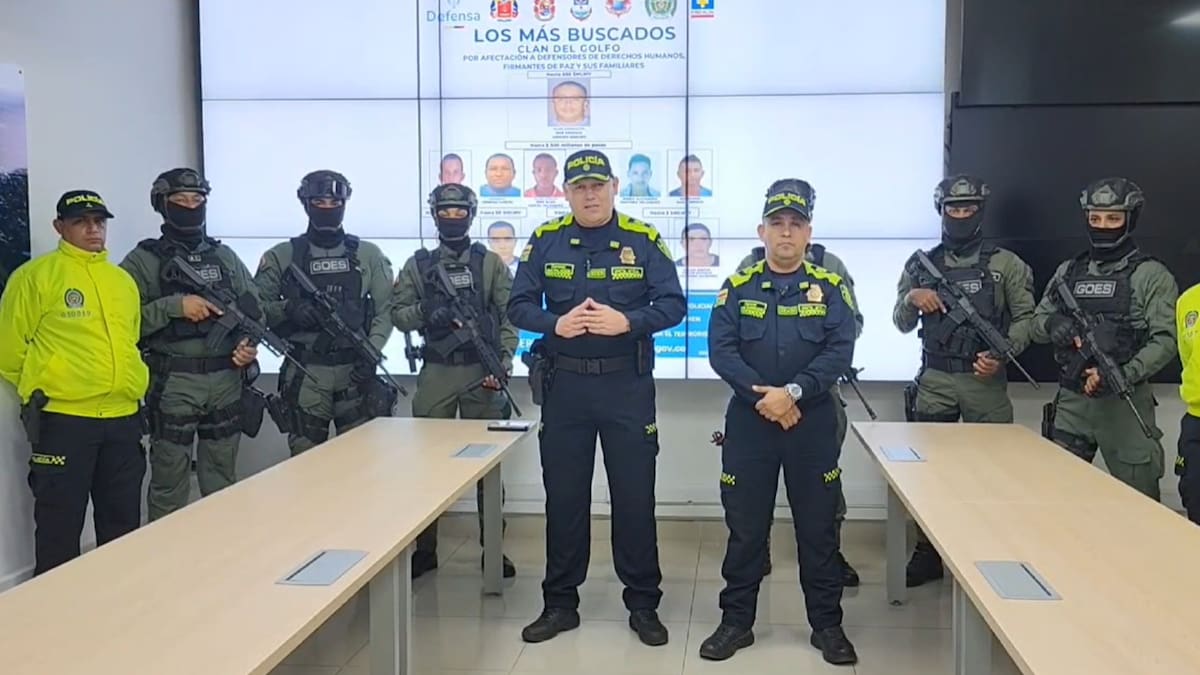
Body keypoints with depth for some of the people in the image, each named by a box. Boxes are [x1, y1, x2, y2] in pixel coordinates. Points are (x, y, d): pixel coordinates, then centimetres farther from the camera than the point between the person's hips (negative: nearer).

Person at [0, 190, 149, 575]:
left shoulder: (123, 280, 14)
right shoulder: (35, 275, -4)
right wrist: (38, 390, 4)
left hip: (123, 418, 6)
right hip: (63, 419, -5)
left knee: (123, 523, 14)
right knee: (59, 527, 2)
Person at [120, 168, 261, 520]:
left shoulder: (225, 256, 12)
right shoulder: (143, 260, -2)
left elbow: (253, 307, 12)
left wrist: (250, 343, -6)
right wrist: (175, 305, -18)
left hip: (227, 381, 4)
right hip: (173, 384, -4)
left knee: (223, 480, 14)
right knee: (169, 481, 3)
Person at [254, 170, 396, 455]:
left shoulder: (368, 254, 7)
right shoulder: (281, 256, 4)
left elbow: (385, 309, 4)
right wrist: (287, 308, -16)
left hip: (355, 369, 1)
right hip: (305, 373, -1)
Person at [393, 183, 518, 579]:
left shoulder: (491, 263, 4)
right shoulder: (417, 265, 8)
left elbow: (510, 315, 0)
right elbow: (397, 314, 4)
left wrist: (503, 361, -11)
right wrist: (424, 312, -16)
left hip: (482, 371, -1)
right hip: (436, 372, 1)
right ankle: (424, 550, 16)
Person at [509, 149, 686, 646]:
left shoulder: (644, 240, -1)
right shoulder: (545, 240, 3)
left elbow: (674, 304, -6)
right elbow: (519, 306, 0)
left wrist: (627, 321, -23)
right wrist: (555, 323, -20)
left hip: (627, 385, -1)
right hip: (565, 384, 2)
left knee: (634, 495, 5)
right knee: (564, 496, 10)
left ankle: (643, 605, 20)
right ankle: (560, 603, 24)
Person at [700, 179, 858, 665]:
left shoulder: (830, 288, 3)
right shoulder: (738, 287, 4)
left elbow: (840, 352, -8)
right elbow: (720, 351, -5)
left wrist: (792, 392, -19)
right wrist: (761, 395, -16)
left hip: (813, 421, 0)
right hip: (749, 420, 0)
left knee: (818, 527, 8)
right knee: (745, 526, 7)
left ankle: (827, 624, 22)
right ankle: (736, 621, 20)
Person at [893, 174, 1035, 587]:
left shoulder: (1005, 264, 4)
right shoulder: (921, 265, 9)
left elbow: (1026, 317, 2)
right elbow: (901, 324, 11)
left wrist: (1003, 354, -13)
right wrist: (911, 298, -10)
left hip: (985, 381, -1)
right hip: (934, 381, 2)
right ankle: (927, 554, 14)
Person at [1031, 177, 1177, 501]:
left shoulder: (1151, 275, -4)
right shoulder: (1068, 271, 10)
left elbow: (1165, 341, -12)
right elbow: (1037, 324, 12)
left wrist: (1123, 374, -25)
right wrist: (1053, 325, -11)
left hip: (1124, 402, -4)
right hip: (1071, 401, 4)